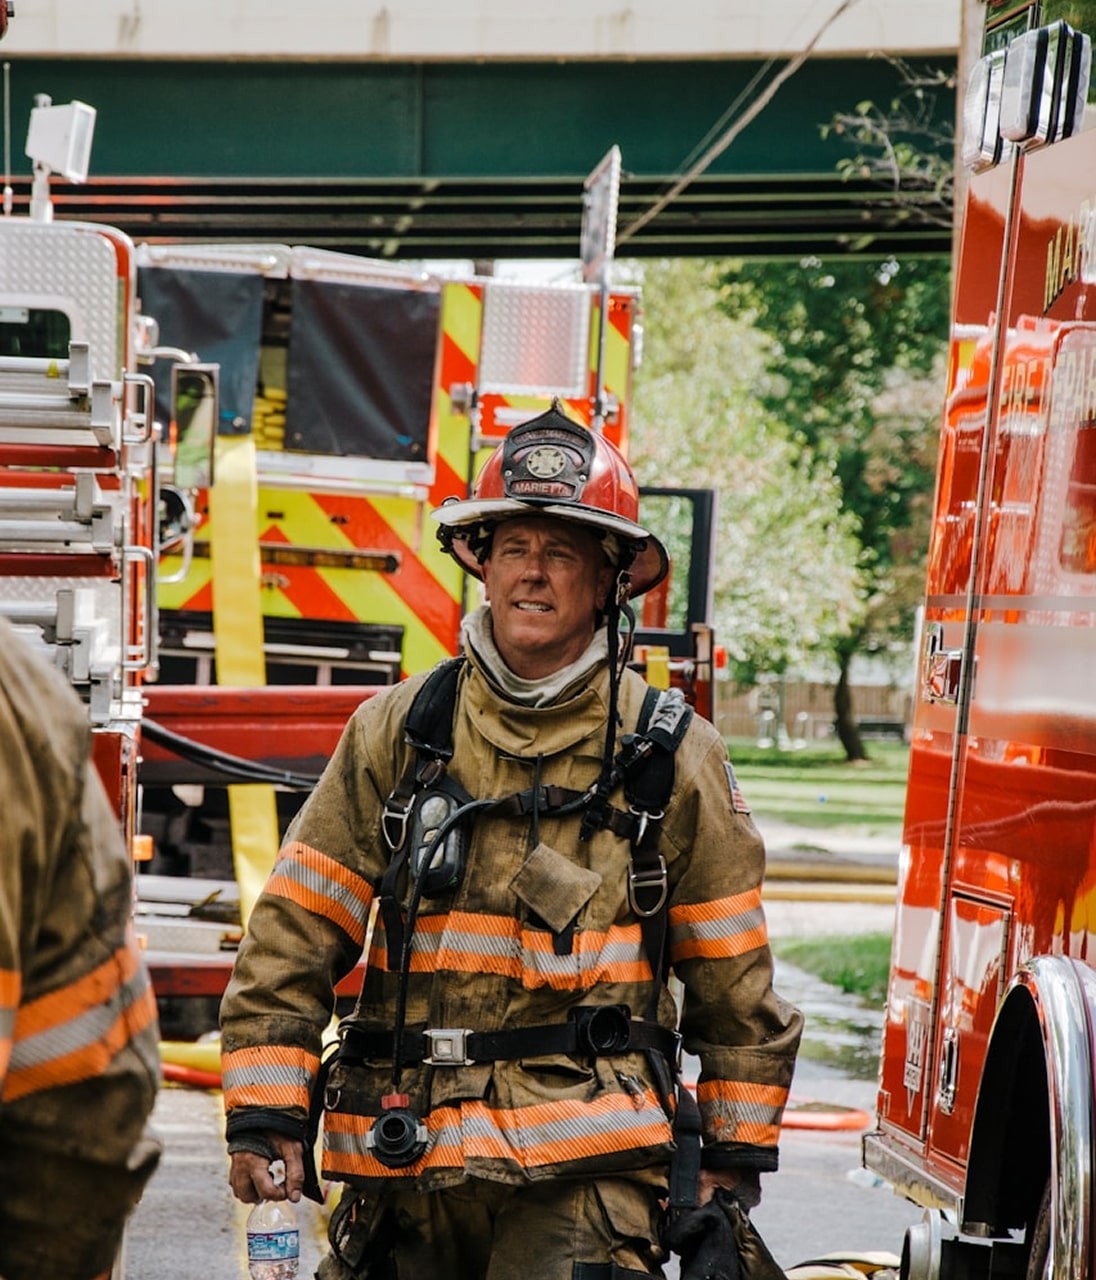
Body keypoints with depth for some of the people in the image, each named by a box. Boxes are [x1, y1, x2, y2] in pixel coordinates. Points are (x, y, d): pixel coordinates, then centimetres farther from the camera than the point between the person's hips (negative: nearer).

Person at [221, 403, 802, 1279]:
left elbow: (737, 979, 10)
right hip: (405, 1169, 3)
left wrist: (735, 1158, 9)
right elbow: (293, 936, 8)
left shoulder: (673, 755, 5)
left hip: (584, 1174, -3)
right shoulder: (394, 735, 8)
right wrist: (267, 1114, 1)